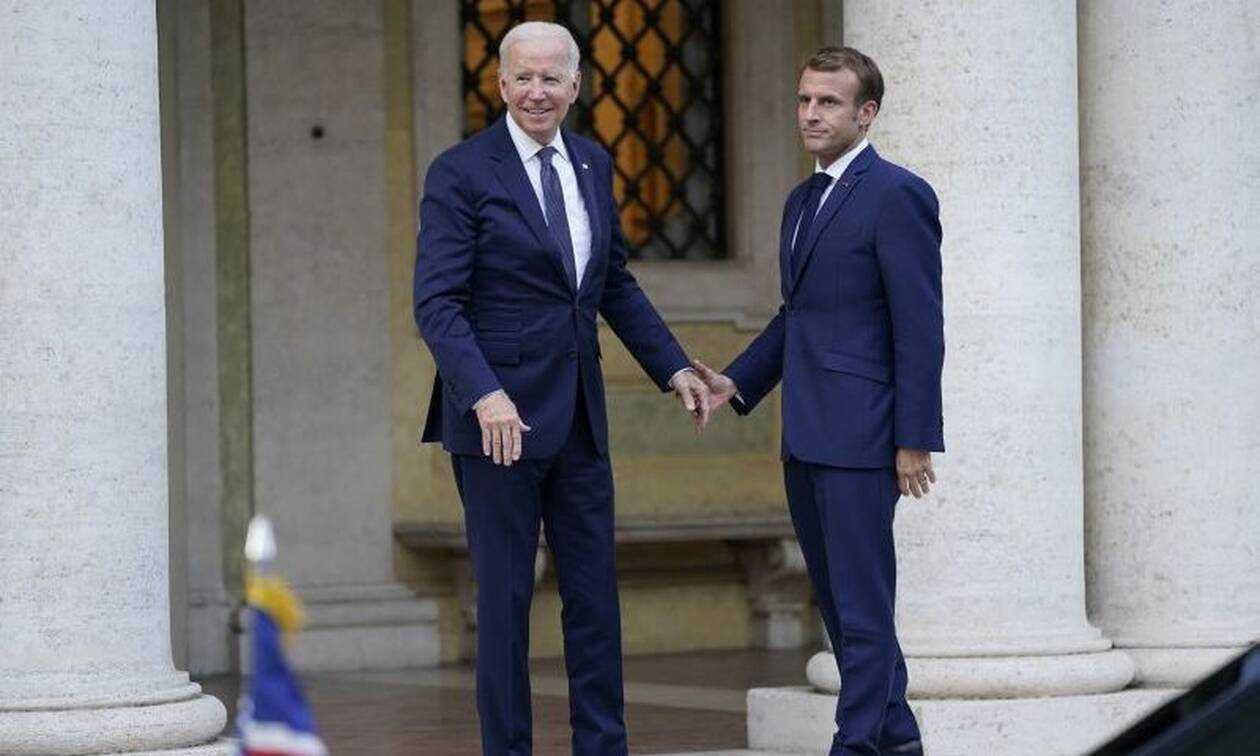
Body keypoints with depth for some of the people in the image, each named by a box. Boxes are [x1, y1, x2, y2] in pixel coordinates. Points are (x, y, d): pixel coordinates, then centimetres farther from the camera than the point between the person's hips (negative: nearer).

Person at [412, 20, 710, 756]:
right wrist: (483, 393, -27)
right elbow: (438, 302, -15)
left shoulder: (593, 165, 10)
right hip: (500, 415, -6)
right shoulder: (461, 173, -9)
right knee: (505, 596, 0)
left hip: (579, 416, 6)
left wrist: (674, 368, 11)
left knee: (595, 592, 8)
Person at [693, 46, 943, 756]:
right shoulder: (803, 201, 18)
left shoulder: (896, 195, -10)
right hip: (807, 437, 9)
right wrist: (739, 382, 12)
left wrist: (915, 439, -16)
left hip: (860, 433, -9)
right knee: (838, 598, 14)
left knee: (862, 601, -6)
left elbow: (920, 325, -13)